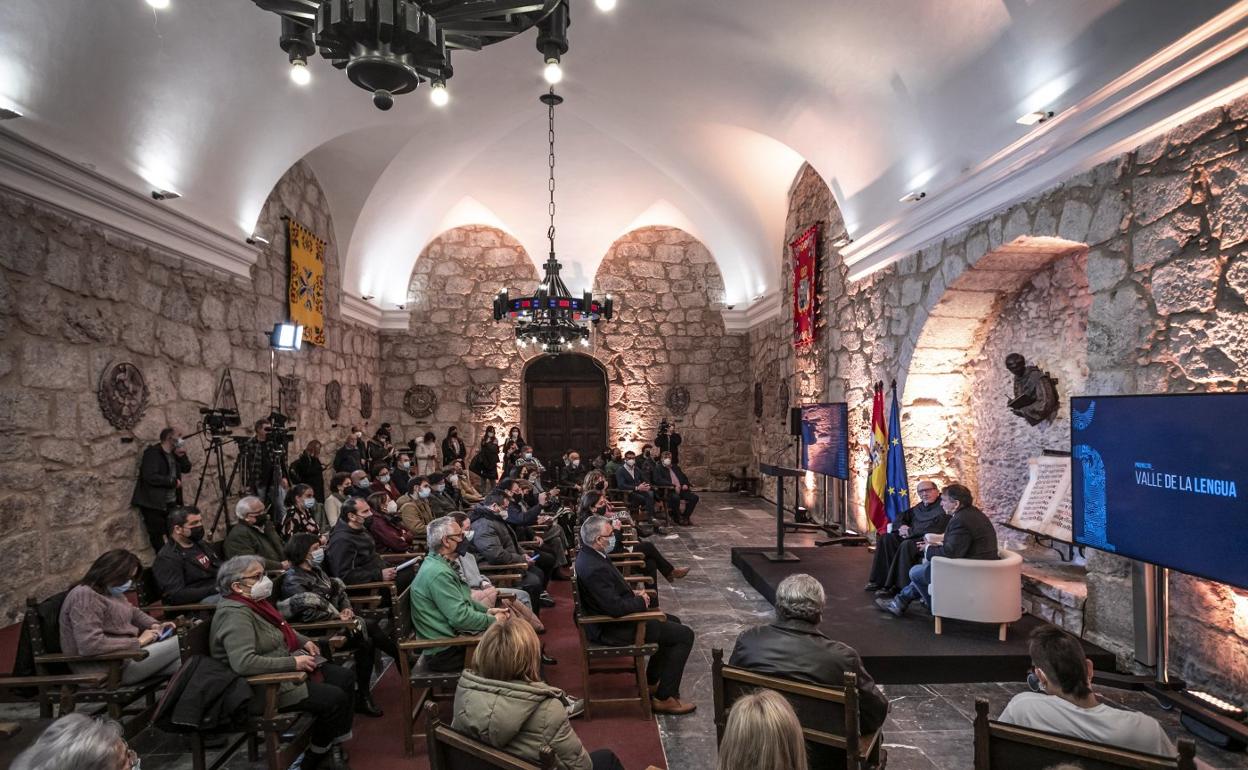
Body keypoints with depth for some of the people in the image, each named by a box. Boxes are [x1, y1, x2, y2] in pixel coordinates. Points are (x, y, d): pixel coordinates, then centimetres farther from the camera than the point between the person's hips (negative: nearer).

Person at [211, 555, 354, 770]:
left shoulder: (255, 602, 6)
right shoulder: (235, 614, -25)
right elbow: (243, 663, -36)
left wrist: (304, 641, 9)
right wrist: (293, 663, -29)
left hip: (286, 667, 10)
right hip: (268, 684, -10)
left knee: (345, 678, 3)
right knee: (334, 699, -17)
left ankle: (338, 741, 18)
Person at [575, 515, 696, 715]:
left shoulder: (588, 555, 1)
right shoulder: (594, 569, -31)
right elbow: (616, 608, -31)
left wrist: (633, 593, 3)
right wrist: (641, 601, -13)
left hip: (609, 618, 11)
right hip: (611, 629, -11)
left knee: (672, 622, 23)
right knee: (684, 635, -6)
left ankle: (651, 682, 31)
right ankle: (664, 697, 3)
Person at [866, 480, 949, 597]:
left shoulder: (943, 507, -8)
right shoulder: (920, 507, 20)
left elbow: (935, 529, -22)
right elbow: (901, 517, 26)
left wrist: (910, 531, -13)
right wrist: (901, 527, 0)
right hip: (914, 537, 9)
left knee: (906, 545, -34)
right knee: (886, 538, -6)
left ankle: (899, 586, -27)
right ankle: (879, 580, -9)